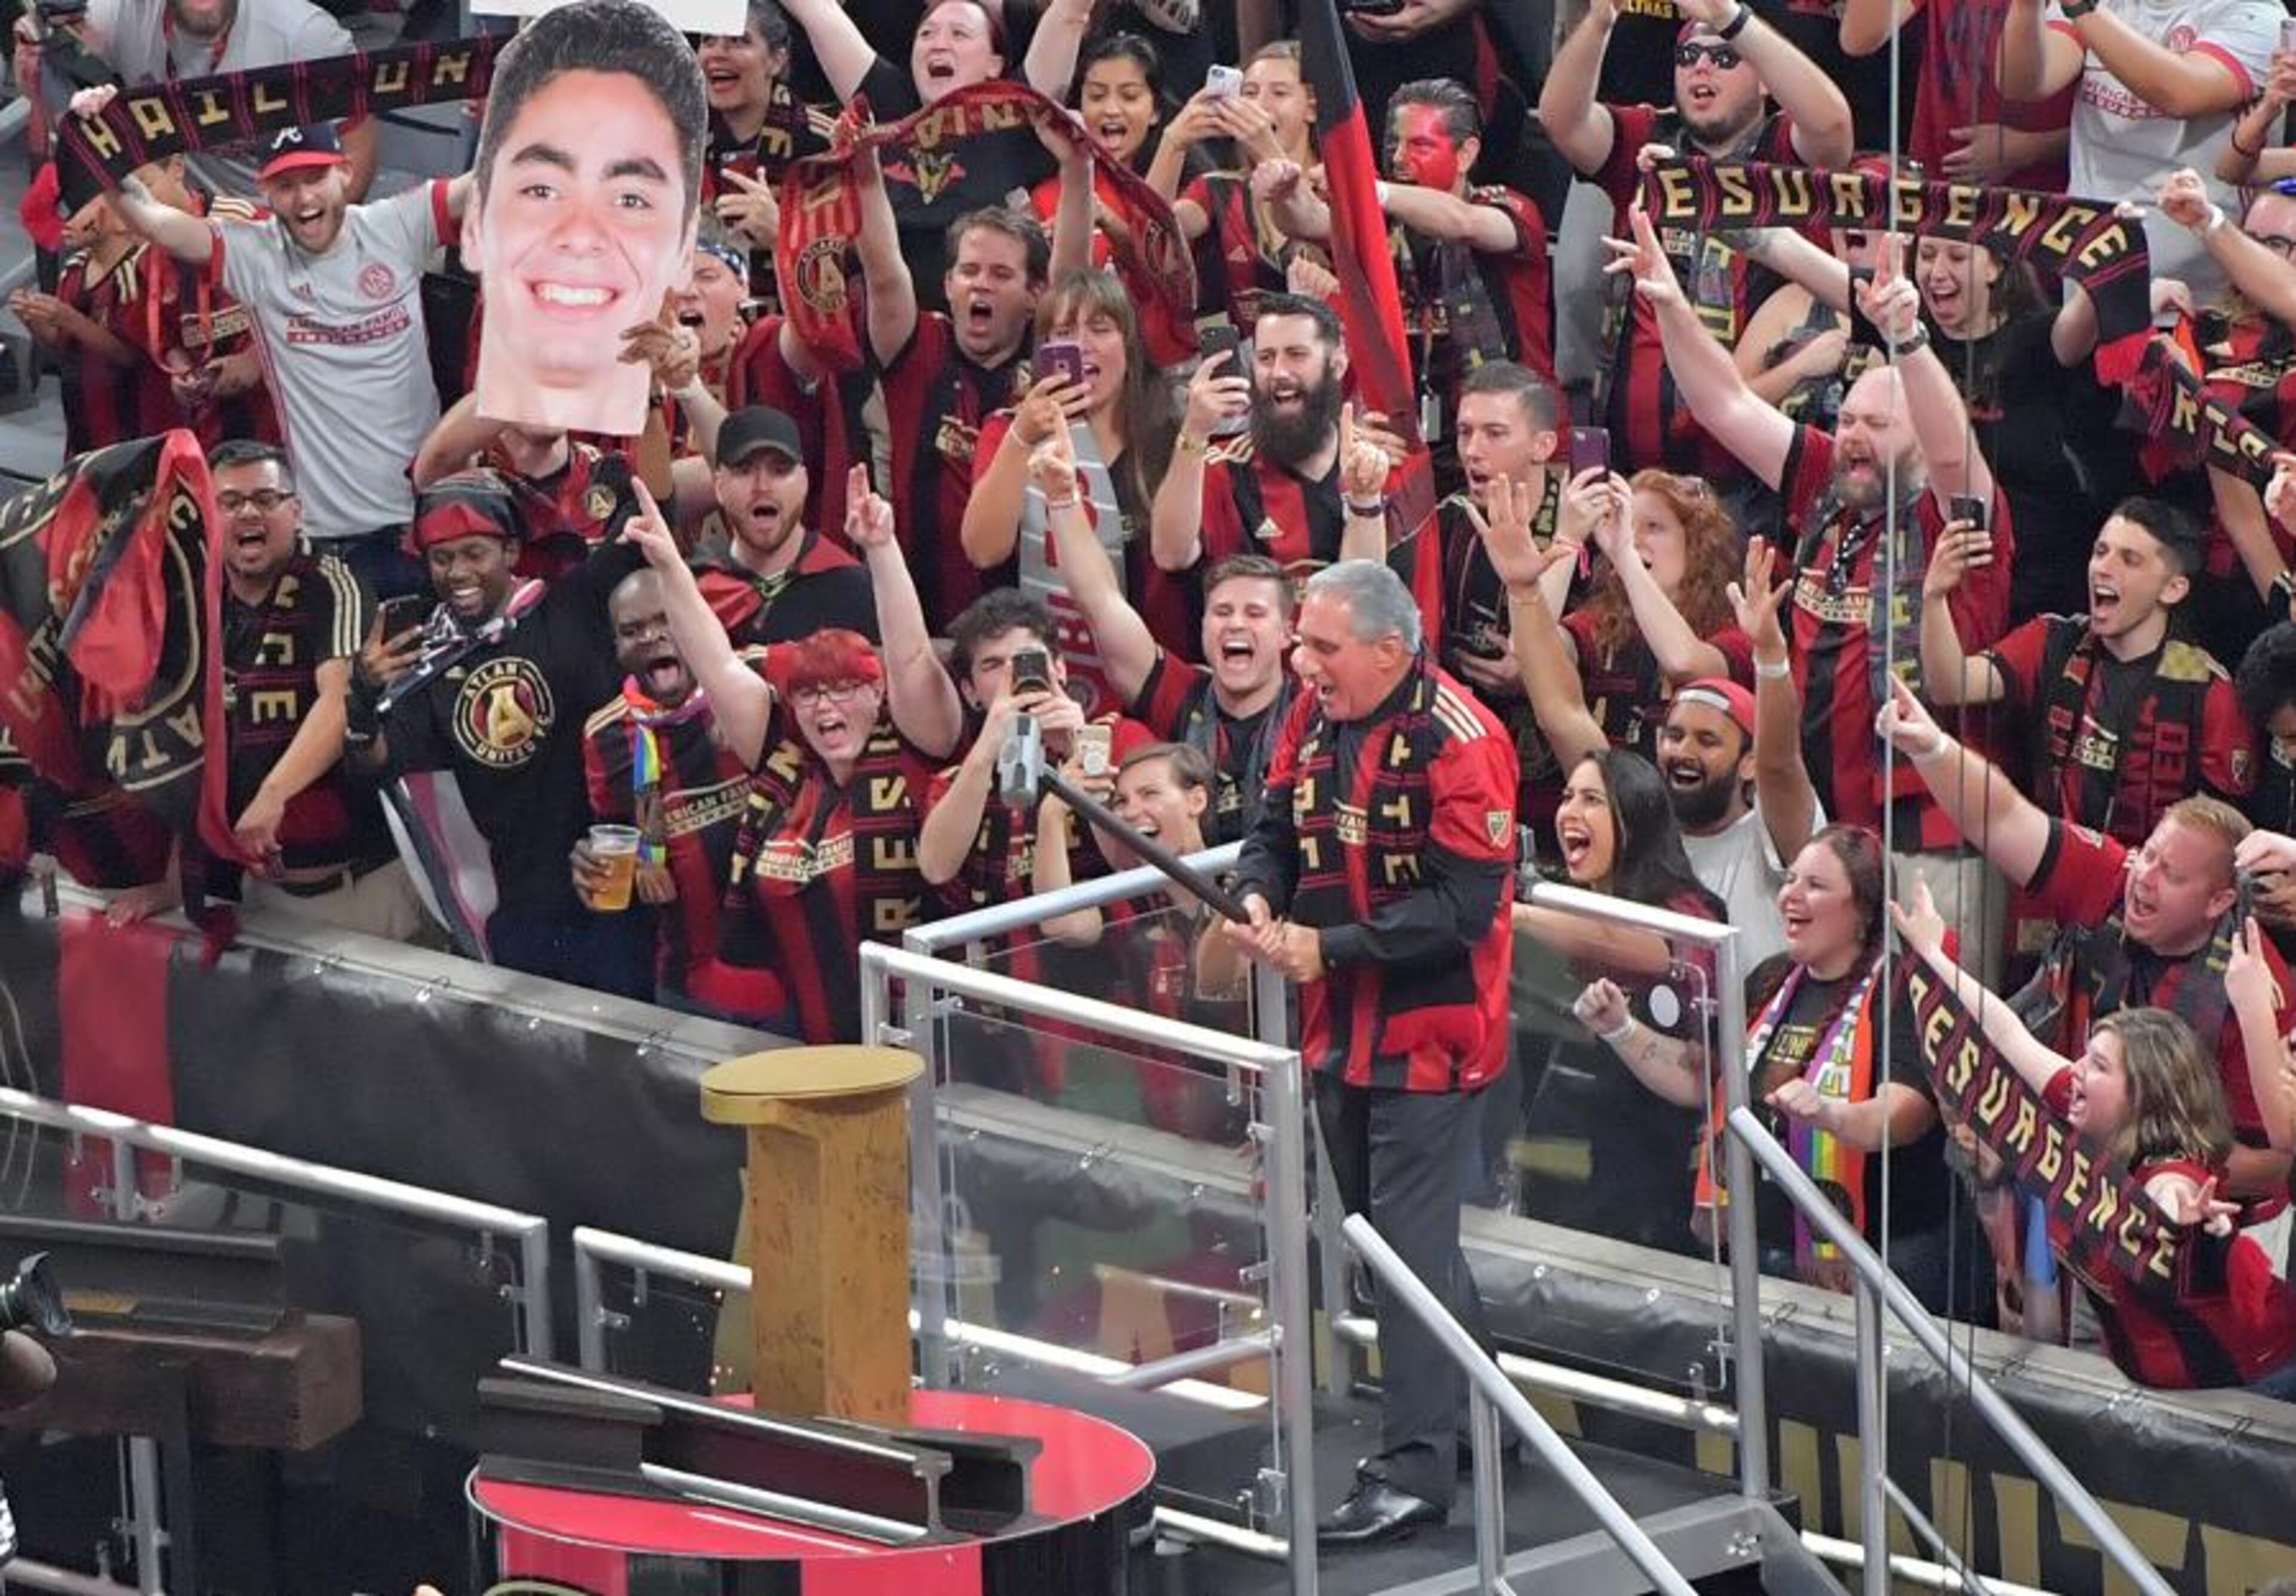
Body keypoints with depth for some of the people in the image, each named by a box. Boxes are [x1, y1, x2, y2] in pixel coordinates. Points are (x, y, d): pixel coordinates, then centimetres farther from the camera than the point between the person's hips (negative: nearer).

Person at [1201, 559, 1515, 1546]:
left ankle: (1416, 1468, -3)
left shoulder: (1455, 742, -21)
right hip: (1340, 1026, 9)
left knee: (1410, 1243, -7)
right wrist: (1257, 897, -10)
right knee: (1383, 1233, 18)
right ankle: (1479, 1417, 34)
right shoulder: (1315, 717, 3)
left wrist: (1331, 948, -25)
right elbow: (1279, 827, 13)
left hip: (1430, 1031, -9)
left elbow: (1463, 906, -24)